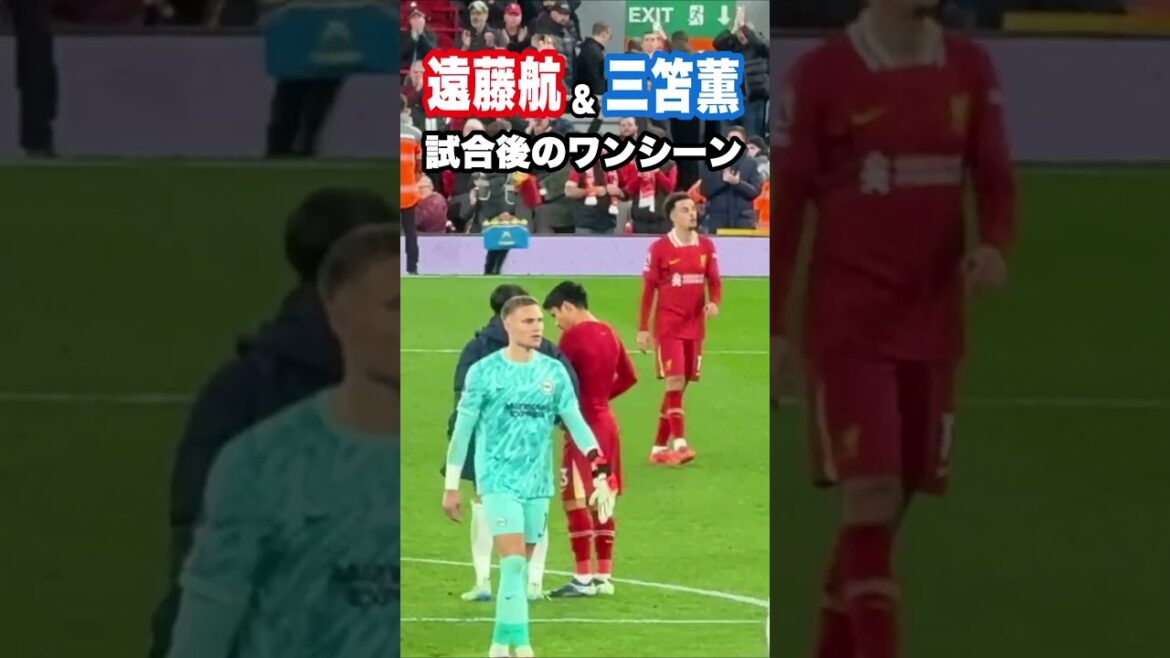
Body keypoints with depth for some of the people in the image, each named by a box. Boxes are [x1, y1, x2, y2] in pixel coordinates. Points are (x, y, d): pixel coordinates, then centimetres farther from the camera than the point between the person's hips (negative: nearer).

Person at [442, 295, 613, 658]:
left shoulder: (554, 372, 4)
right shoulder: (484, 372, -5)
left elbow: (577, 424, 4)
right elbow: (462, 430, 0)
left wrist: (600, 475, -6)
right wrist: (451, 487, 1)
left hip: (538, 483, 4)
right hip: (499, 480, -4)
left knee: (520, 567, 10)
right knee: (513, 563, -16)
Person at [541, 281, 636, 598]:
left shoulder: (573, 337, -14)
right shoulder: (609, 334, 11)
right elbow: (628, 377, 18)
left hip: (584, 425, -8)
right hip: (607, 422, 8)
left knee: (575, 500, -5)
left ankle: (583, 578, -7)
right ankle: (604, 575, 15)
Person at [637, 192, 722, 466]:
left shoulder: (706, 246, 5)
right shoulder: (659, 248, -7)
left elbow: (714, 282, 10)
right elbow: (648, 290, -3)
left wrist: (714, 302, -12)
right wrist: (643, 329, -4)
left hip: (694, 327, 5)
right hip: (668, 326, -5)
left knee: (680, 385, 8)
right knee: (675, 382, -14)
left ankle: (659, 447, 16)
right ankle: (679, 444, -18)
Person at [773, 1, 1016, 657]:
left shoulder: (970, 70, 4)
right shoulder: (821, 76, -8)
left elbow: (996, 179, 9)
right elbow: (785, 203, -3)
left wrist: (995, 244, -14)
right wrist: (773, 326, -4)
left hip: (932, 322, 5)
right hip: (848, 324, -5)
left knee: (893, 501, 9)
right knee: (871, 497, -13)